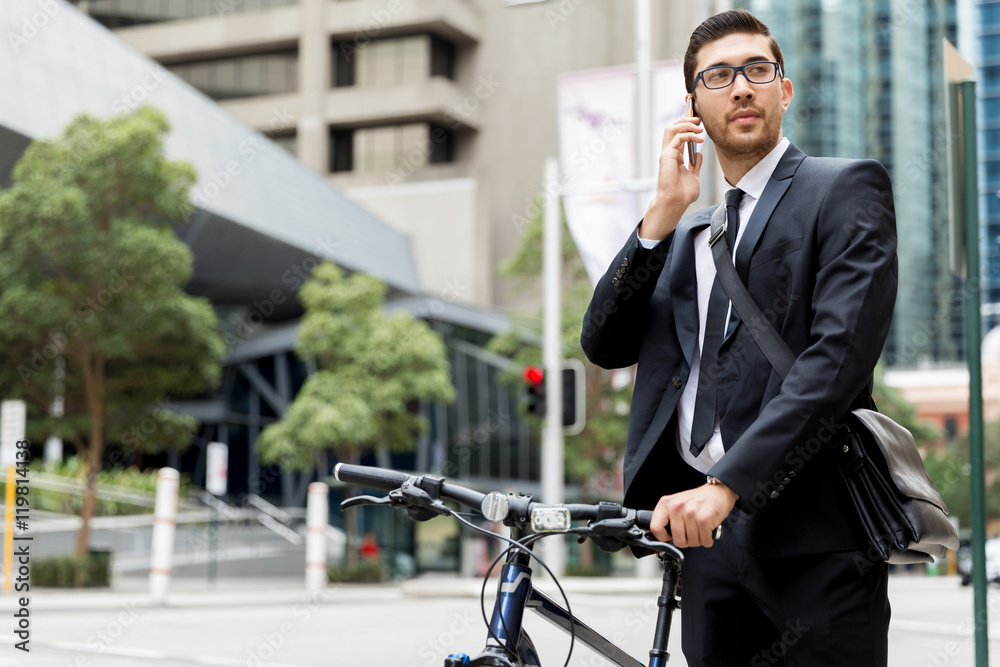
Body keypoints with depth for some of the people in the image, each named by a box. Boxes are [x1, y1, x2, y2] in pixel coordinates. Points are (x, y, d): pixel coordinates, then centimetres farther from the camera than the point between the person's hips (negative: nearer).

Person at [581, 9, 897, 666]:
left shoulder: (845, 188, 2)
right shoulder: (687, 234, 22)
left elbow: (840, 356, -12)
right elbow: (605, 345, 10)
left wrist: (727, 484, -21)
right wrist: (663, 215, 0)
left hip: (811, 537, -5)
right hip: (708, 539, 5)